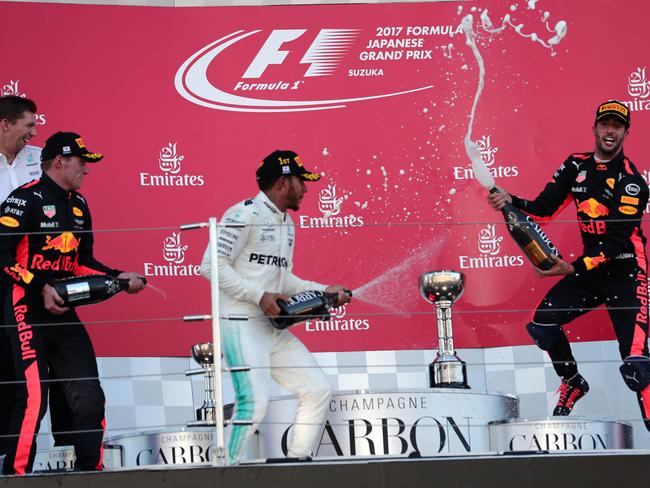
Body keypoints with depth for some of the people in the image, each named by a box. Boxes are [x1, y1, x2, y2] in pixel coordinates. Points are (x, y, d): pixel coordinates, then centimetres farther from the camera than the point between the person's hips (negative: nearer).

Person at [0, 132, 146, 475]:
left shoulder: (78, 205, 16)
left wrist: (118, 277, 6)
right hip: (28, 308, -8)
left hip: (63, 311, 8)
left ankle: (90, 471, 14)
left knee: (88, 395, 5)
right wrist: (41, 289, -19)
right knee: (33, 397, -14)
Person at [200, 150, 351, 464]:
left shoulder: (287, 224, 19)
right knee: (254, 401, -21)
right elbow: (212, 266, -16)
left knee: (318, 390, 6)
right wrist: (260, 295, -20)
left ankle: (297, 462, 14)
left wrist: (323, 291, 13)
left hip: (275, 328, 9)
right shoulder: (244, 214, -10)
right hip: (242, 324, -9)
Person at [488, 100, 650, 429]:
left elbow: (618, 241, -19)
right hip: (589, 268, 7)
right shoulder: (576, 166, 6)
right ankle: (573, 384, 20)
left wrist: (574, 268, -25)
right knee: (543, 322, -4)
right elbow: (544, 207, 6)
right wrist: (510, 201, -14)